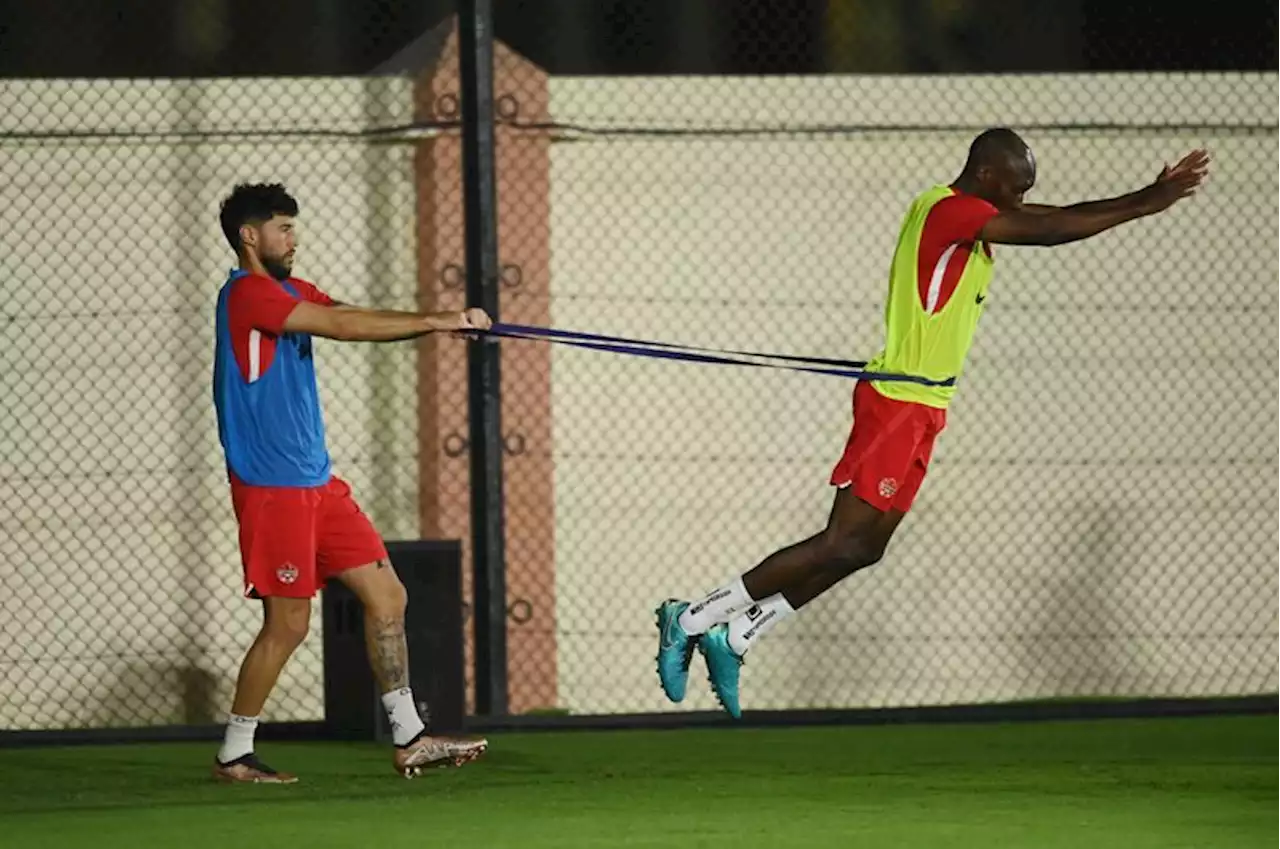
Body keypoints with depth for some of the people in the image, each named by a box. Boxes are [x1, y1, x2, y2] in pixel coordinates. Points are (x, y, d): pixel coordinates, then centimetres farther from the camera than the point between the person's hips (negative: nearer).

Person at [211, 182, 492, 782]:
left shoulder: (289, 293, 17)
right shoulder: (247, 293, -13)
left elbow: (357, 320, 5)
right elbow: (343, 326, -20)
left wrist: (441, 323, -10)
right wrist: (434, 322, -18)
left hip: (315, 483, 10)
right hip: (271, 487, -10)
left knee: (386, 596, 7)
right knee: (287, 624, -6)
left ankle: (408, 739, 11)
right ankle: (234, 756, 6)